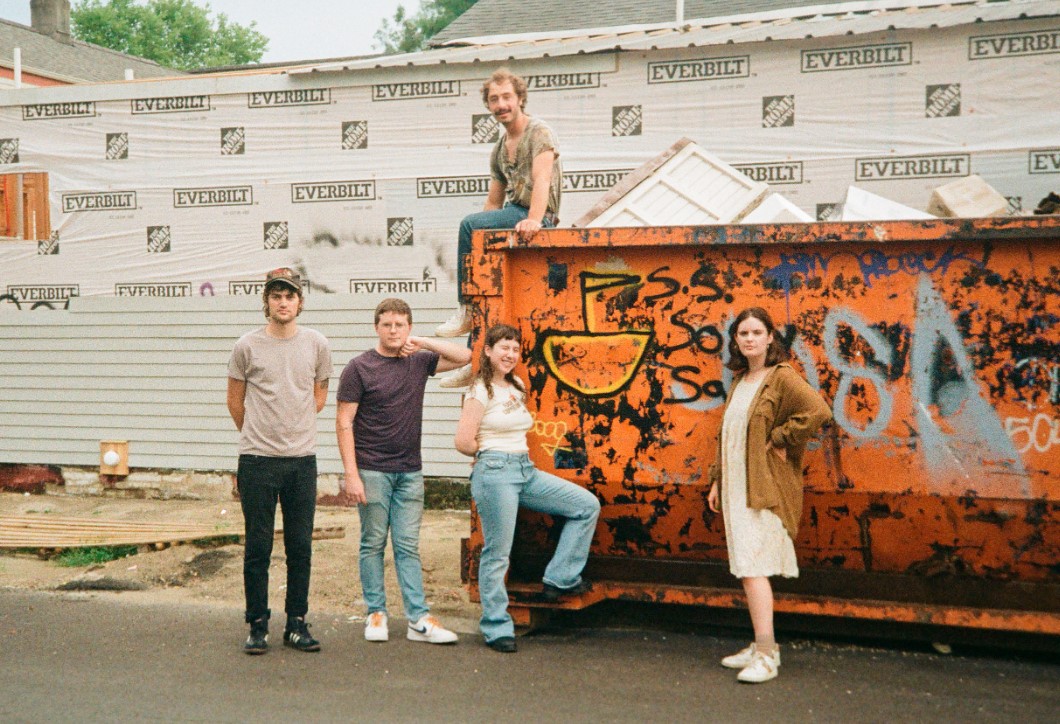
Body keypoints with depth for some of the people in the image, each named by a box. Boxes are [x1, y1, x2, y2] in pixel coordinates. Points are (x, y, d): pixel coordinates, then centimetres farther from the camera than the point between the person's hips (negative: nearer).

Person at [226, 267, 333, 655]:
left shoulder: (316, 344, 5)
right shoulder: (248, 346, -1)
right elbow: (235, 400, 10)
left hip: (302, 460, 2)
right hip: (257, 461, -2)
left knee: (301, 547, 7)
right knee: (258, 548, 3)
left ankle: (296, 624, 17)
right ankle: (258, 626, 12)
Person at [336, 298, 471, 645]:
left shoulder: (418, 362, 8)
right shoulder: (360, 367, -4)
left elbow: (464, 357, 10)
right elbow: (344, 423, -6)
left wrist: (422, 342, -3)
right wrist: (351, 474, -13)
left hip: (409, 472, 4)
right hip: (372, 470, -4)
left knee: (408, 546, 5)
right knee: (373, 544, 4)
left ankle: (419, 619, 4)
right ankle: (376, 614, 14)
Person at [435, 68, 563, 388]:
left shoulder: (539, 133, -5)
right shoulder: (499, 149, 20)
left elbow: (542, 178, -22)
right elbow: (493, 203, 24)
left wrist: (533, 220, -37)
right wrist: (474, 242, 13)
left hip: (535, 216, -9)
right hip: (513, 217, 9)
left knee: (469, 224, -26)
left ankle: (466, 312, -18)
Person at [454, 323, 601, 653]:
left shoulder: (517, 388, 15)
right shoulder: (481, 391, -8)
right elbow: (463, 442, -15)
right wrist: (493, 454, 1)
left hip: (526, 470, 8)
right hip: (495, 473, -8)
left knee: (588, 506, 6)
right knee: (497, 553, -4)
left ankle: (559, 580, 11)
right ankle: (496, 628, 8)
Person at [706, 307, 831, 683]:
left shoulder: (782, 378, -9)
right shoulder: (740, 382, 17)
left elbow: (818, 411, -25)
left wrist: (780, 438, -16)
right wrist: (717, 481, 19)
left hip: (765, 489, -8)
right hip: (736, 489, 9)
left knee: (753, 567, -14)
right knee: (745, 568, 10)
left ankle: (766, 655, -13)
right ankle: (761, 647, 18)